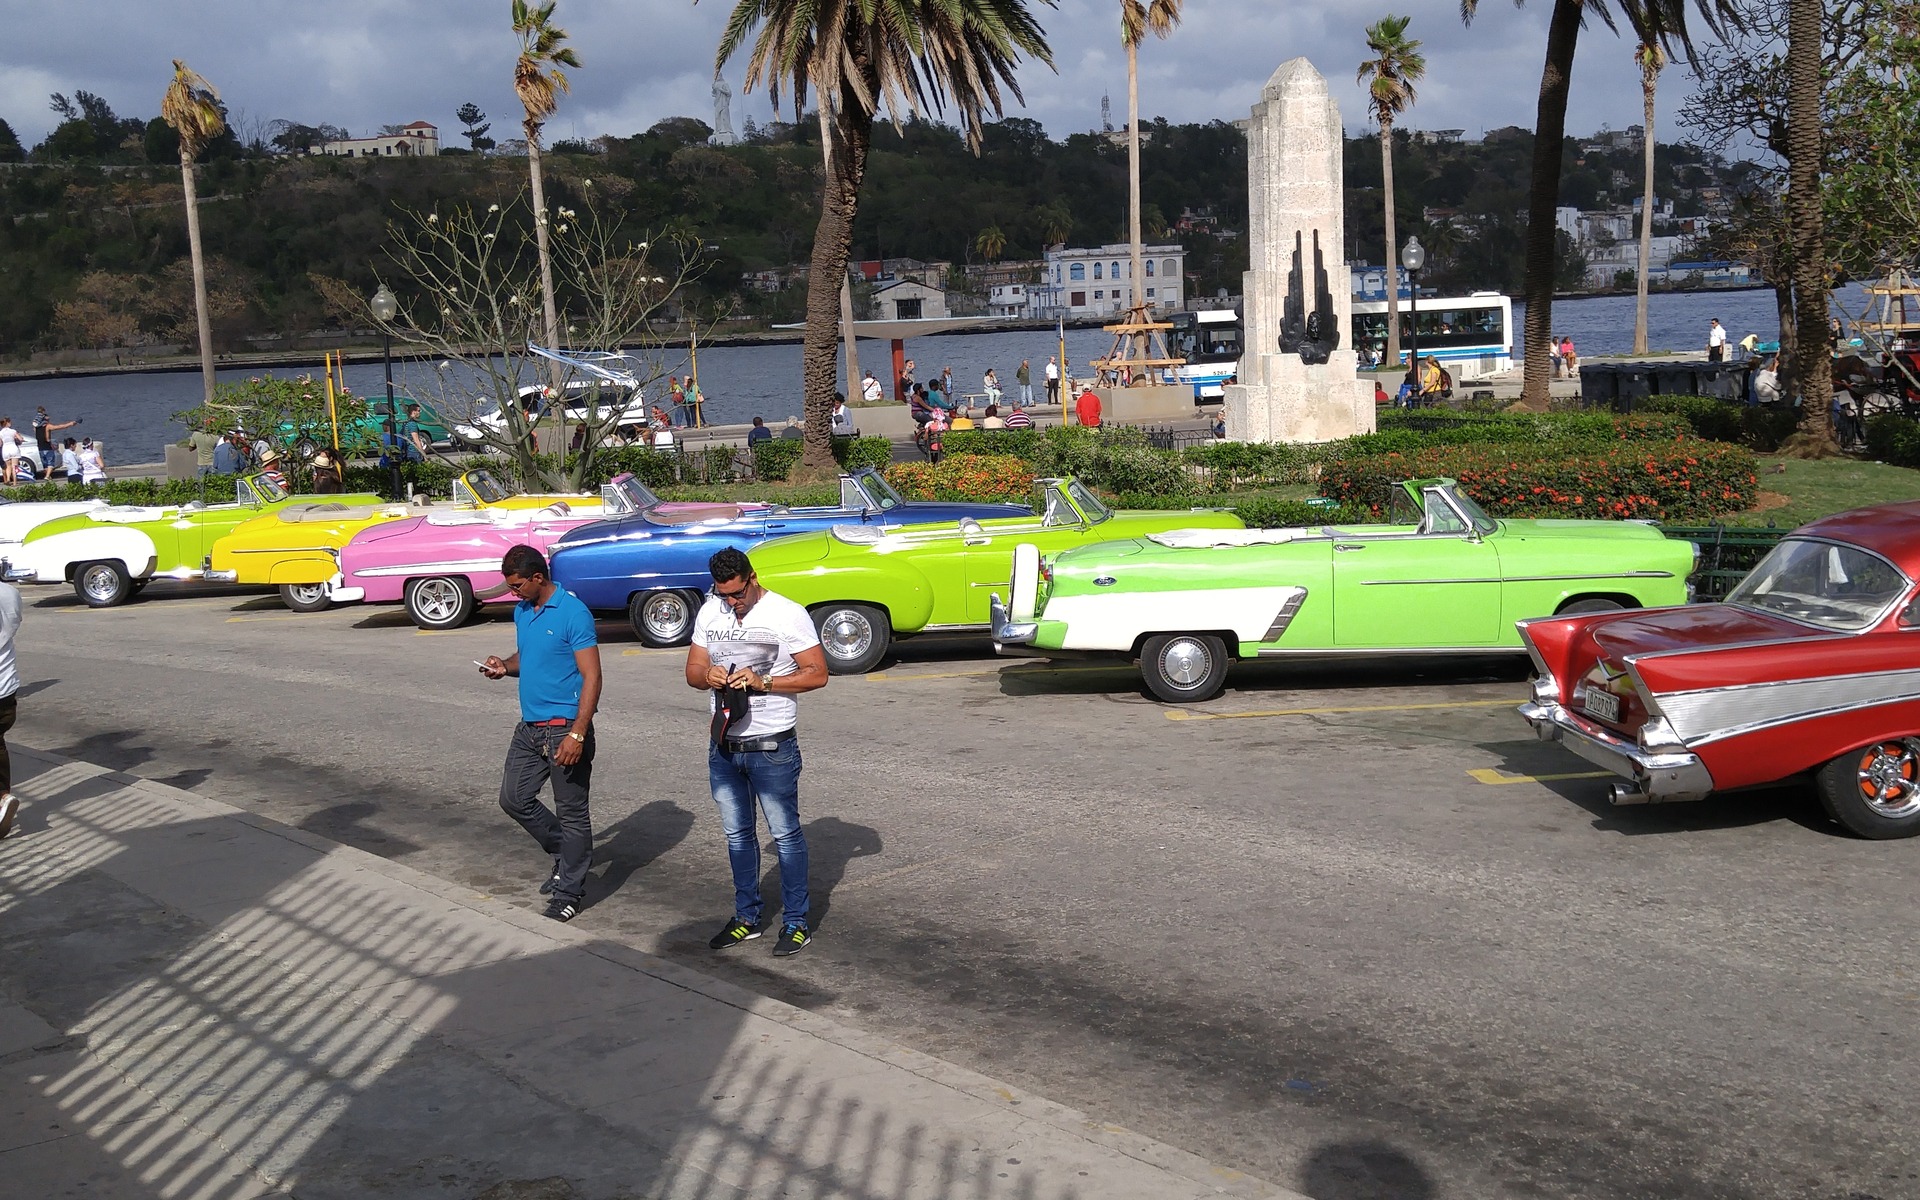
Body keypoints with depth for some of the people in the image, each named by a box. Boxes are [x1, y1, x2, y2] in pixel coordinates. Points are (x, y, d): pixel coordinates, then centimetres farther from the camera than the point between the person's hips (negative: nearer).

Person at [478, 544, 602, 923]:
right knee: (513, 798, 14)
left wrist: (576, 735, -25)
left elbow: (592, 677, -19)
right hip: (529, 726, 9)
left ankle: (569, 891, 12)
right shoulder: (521, 611, 9)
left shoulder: (573, 614, -17)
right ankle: (565, 855, 32)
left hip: (564, 728, -9)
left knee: (572, 813, 1)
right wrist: (505, 666, 1)